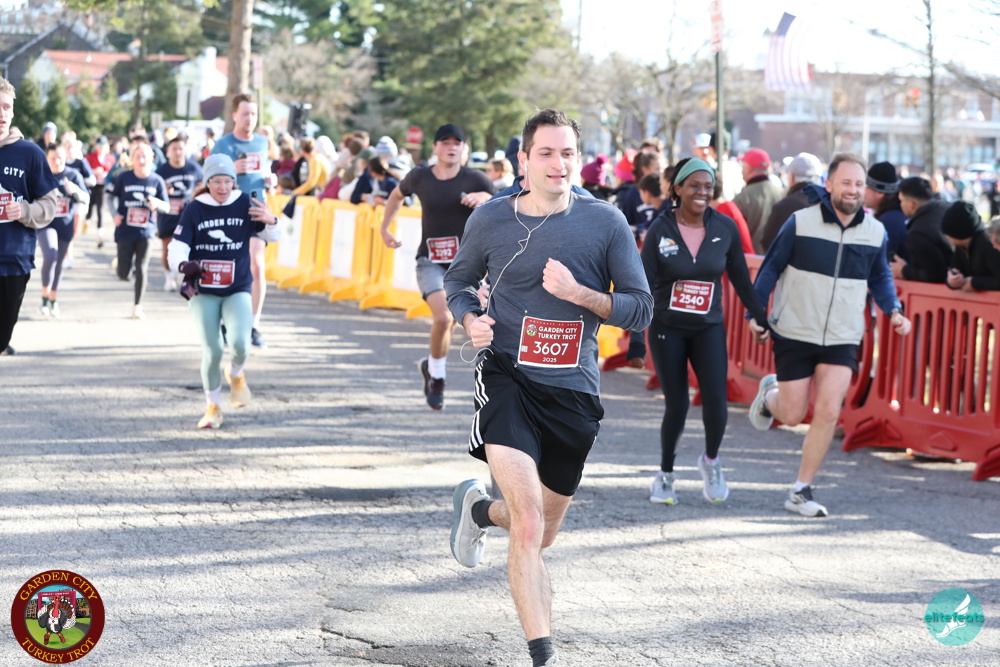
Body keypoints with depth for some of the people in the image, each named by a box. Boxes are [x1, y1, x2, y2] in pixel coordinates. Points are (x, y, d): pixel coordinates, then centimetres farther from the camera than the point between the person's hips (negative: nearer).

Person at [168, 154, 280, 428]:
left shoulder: (244, 204, -1)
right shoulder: (194, 209, -4)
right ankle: (213, 406, 16)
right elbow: (177, 246, -12)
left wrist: (271, 222, -17)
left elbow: (273, 236, 6)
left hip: (238, 290, 0)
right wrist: (183, 264, -35)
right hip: (203, 292, 0)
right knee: (212, 351, -6)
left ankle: (236, 375, 15)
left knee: (239, 343, -21)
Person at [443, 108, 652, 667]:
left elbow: (641, 307, -1)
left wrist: (579, 294, -17)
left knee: (543, 534, 17)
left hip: (573, 389, 2)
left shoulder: (605, 222, -2)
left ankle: (481, 509, 52)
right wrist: (470, 319, -4)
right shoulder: (492, 220, 1)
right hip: (507, 375, -2)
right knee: (529, 520, -22)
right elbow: (459, 280, 18)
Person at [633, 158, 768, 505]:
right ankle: (665, 474, 23)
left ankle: (711, 460, 14)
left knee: (715, 400, -15)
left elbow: (741, 279, 8)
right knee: (677, 406, -1)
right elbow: (645, 286, -8)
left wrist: (763, 320, 9)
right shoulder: (660, 229, -9)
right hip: (667, 329, -1)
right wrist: (636, 337, -13)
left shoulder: (725, 228, -3)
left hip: (708, 329, 1)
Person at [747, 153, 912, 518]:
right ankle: (770, 394, 41)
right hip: (795, 333, -2)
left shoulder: (875, 232, 0)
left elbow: (880, 277, 17)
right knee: (793, 415, 2)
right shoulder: (801, 222, -9)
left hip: (842, 339, 2)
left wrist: (894, 310, 0)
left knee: (828, 413, -10)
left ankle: (801, 492, 2)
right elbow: (771, 268, 0)